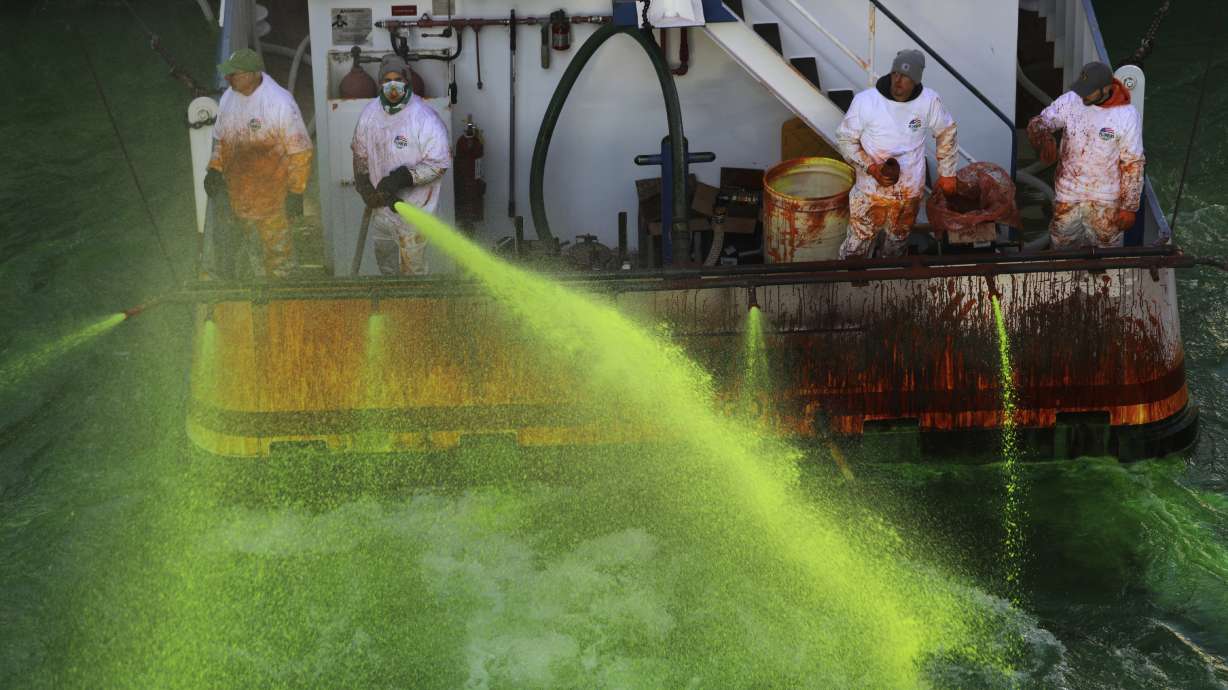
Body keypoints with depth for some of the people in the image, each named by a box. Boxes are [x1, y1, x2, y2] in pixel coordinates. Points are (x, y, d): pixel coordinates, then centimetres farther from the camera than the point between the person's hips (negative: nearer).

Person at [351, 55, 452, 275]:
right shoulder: (370, 112, -2)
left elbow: (439, 163, -21)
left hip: (413, 208, -6)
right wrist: (364, 186, 0)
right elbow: (360, 152, 11)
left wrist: (404, 177, -30)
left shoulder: (425, 118, -21)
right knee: (384, 259, 25)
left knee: (413, 267, 5)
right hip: (381, 204, 6)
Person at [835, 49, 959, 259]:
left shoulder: (930, 101, -13)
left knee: (897, 245, 23)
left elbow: (946, 132, 6)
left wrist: (947, 173, 11)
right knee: (856, 248, 7)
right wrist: (871, 168, -21)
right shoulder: (865, 101, -19)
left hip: (910, 193, 2)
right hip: (871, 192, -2)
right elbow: (845, 138, -8)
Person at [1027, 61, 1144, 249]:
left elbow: (1133, 165, -12)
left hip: (1105, 200, -2)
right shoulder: (1070, 101, -10)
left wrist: (1129, 207, -11)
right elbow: (1037, 123, -11)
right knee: (1062, 248, 17)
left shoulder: (1127, 117, -17)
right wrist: (1044, 140, -36)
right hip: (1067, 192, 3)